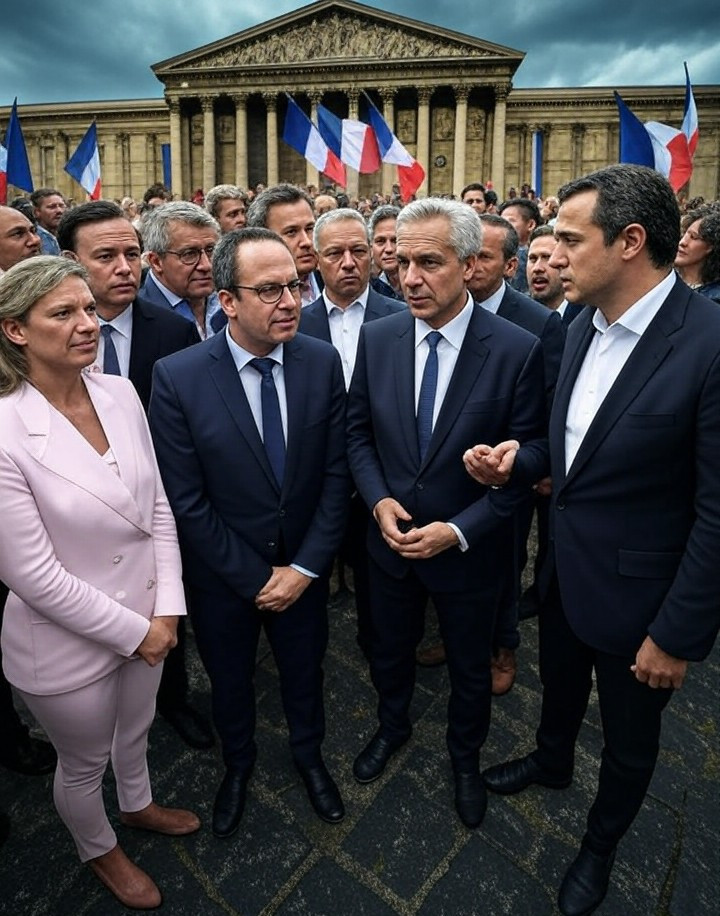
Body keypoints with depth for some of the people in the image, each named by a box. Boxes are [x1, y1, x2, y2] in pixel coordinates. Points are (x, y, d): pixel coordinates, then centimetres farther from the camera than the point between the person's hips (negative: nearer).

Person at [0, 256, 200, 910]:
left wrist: (166, 610, -7)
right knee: (84, 763, 23)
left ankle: (138, 804, 63)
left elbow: (157, 505, -2)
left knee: (136, 726, 31)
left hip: (145, 617, 5)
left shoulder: (120, 393, -9)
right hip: (69, 641, -5)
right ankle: (99, 849, 55)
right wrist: (133, 631, -15)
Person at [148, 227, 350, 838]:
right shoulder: (177, 377, -20)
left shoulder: (322, 362, -13)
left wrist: (304, 567, -12)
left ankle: (309, 755, 55)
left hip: (303, 567, 2)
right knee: (230, 680, 24)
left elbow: (336, 472, -9)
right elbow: (187, 500, -17)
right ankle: (238, 763, 55)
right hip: (223, 574, -1)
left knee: (304, 670, 24)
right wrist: (256, 579, -14)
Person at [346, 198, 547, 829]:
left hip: (468, 546, -2)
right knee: (389, 649, 25)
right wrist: (379, 500, -13)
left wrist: (458, 530, -19)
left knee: (470, 666, 21)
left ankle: (466, 757, 51)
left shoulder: (518, 350, -19)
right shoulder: (377, 337, -8)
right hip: (390, 537, 3)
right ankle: (393, 727, 56)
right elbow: (358, 430, 2)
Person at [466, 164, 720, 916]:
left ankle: (600, 844, 49)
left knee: (629, 734, 21)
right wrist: (519, 460, -9)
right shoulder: (584, 326, -3)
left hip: (635, 592, -6)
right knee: (558, 683, 31)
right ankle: (551, 762, 62)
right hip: (563, 565, 6)